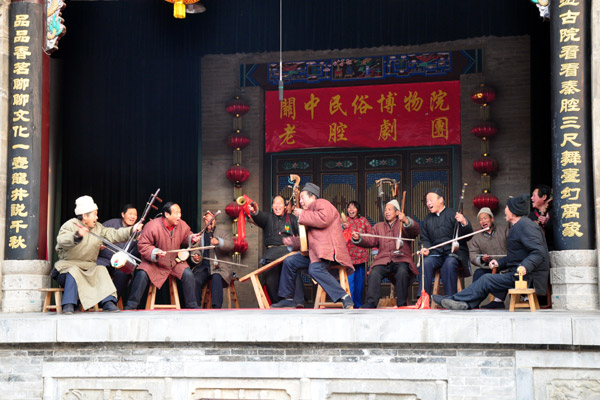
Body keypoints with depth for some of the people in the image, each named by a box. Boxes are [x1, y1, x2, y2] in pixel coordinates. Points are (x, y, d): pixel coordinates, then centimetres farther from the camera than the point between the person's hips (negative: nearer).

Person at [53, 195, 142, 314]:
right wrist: (76, 236, -46)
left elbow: (114, 235, 6)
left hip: (89, 267, 5)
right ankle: (68, 306, -37)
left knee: (101, 269, -22)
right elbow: (62, 240, -26)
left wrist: (132, 230, -7)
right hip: (68, 265, -5)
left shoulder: (98, 228, 12)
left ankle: (108, 302, -26)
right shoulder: (70, 225, -7)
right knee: (74, 271, -35)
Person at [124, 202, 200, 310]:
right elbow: (142, 245, -15)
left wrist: (192, 239, -10)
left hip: (176, 261, 3)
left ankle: (192, 306, -1)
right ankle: (131, 306, -12)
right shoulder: (152, 226, -21)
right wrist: (155, 252, -31)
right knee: (142, 274, -27)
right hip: (153, 262, -3)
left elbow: (186, 237, 13)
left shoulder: (182, 225, -7)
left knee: (188, 274, -19)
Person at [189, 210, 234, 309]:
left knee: (216, 278, -34)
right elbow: (196, 249, 20)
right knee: (195, 280, -25)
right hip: (204, 266, 3)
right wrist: (195, 256, -5)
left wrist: (219, 242, -29)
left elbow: (230, 245, -8)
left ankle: (216, 307, -41)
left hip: (219, 267, -3)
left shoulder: (223, 233, 10)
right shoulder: (200, 236, 22)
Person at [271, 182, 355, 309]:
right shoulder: (311, 210, 32)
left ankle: (344, 298, -37)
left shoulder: (321, 203, 1)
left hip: (328, 249, -11)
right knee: (289, 262, 9)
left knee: (315, 269, -35)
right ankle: (287, 299, 16)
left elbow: (323, 219, -23)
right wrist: (293, 241, 23)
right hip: (314, 251, 11)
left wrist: (302, 215, -10)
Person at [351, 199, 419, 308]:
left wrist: (406, 221, -25)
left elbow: (415, 231, -4)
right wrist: (358, 238, -8)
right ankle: (370, 304, -30)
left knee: (402, 272, -34)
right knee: (374, 274, -29)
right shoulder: (378, 226, 27)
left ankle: (401, 305, -25)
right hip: (383, 261, 2)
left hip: (401, 259, -2)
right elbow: (370, 241, 13)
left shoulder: (403, 225, 17)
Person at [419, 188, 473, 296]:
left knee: (449, 264, -35)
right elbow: (425, 239, 20)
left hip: (454, 252, -3)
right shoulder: (427, 220, 18)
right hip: (436, 253, 4)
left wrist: (464, 223, -26)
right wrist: (425, 248, -4)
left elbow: (468, 236, -5)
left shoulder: (453, 214, 2)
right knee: (426, 263, -27)